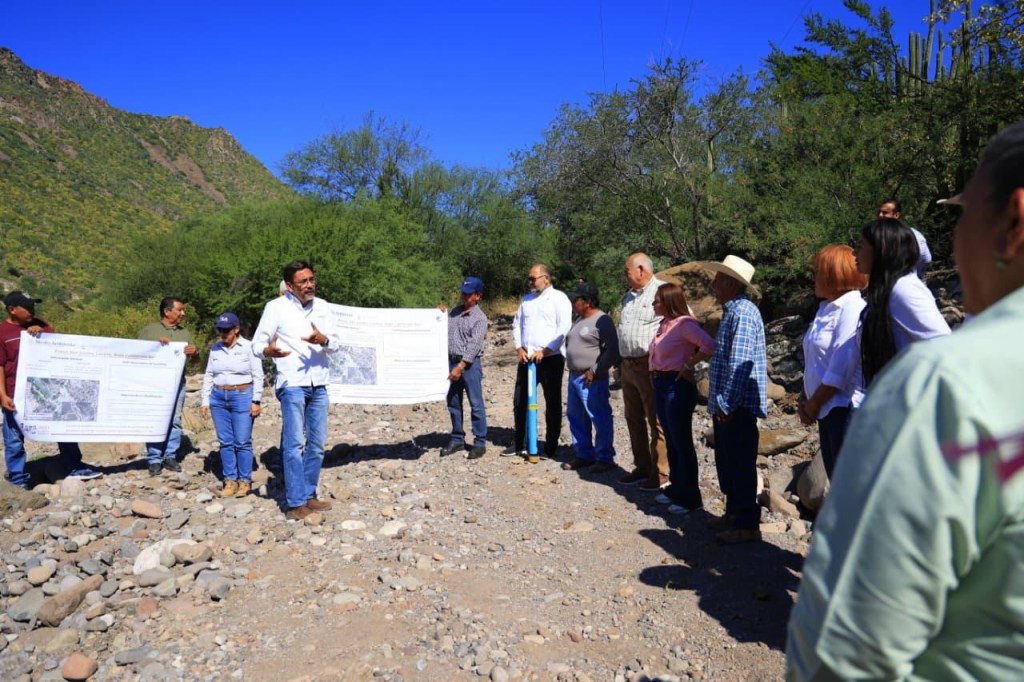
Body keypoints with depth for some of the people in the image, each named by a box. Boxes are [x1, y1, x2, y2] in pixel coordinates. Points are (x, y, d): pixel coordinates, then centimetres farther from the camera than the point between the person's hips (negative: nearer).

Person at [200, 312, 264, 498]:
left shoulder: (249, 347, -5)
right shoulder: (215, 348, 7)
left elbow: (258, 376, -5)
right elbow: (208, 376, 12)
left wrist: (256, 401, -8)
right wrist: (205, 401, 8)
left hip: (243, 397, -4)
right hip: (219, 398, 4)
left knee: (242, 442, -2)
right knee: (225, 442, 6)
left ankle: (245, 481, 7)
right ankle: (230, 480, 14)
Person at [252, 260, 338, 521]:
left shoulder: (322, 306, 8)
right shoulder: (276, 307, -4)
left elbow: (335, 343, 5)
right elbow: (257, 343, -5)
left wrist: (323, 340, -18)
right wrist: (267, 350, -28)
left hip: (318, 385, 5)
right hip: (292, 384, -5)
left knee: (317, 444, 10)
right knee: (294, 444, -7)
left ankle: (308, 496, 21)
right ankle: (295, 503, -1)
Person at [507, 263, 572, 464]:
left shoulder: (559, 298, -5)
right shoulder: (526, 299, 15)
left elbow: (564, 328, -13)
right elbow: (517, 324, 16)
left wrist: (544, 351, -17)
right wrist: (519, 347, 1)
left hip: (551, 358, -6)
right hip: (527, 357, 6)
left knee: (552, 403, 3)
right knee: (519, 401, 9)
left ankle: (551, 447, 12)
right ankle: (518, 443, 21)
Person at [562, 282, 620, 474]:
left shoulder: (602, 320, -13)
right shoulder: (579, 319, 15)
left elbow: (612, 350, -18)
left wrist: (595, 371, -18)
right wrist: (572, 370, 15)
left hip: (591, 379, -10)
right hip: (574, 376, 10)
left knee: (600, 419, -2)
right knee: (576, 418, 15)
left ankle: (605, 458, 6)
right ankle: (584, 454, 26)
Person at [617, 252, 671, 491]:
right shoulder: (628, 297, 17)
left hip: (650, 367, -9)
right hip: (628, 366, 9)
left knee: (656, 420, -1)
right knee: (634, 419, 14)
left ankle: (661, 473, 7)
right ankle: (642, 467, 25)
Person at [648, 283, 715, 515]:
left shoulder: (684, 324, -15)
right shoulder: (665, 324, 12)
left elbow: (710, 346, -27)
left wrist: (689, 366, -18)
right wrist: (655, 377, 12)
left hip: (677, 386, -9)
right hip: (660, 384, 9)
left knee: (682, 442, -2)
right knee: (671, 441, 16)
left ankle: (690, 498, 7)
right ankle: (676, 489, 28)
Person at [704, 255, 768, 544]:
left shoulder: (743, 312, -18)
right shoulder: (732, 311, 16)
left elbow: (739, 363, -24)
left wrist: (727, 403, -22)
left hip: (737, 406, -10)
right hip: (727, 404, 10)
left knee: (740, 464, -1)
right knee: (726, 461, 19)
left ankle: (747, 524, 9)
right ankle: (734, 512, 31)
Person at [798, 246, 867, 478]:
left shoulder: (852, 308, -14)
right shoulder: (826, 308, 13)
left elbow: (841, 367, -19)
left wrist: (813, 404, -11)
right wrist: (806, 402, 6)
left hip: (845, 408, -9)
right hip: (827, 409, 9)